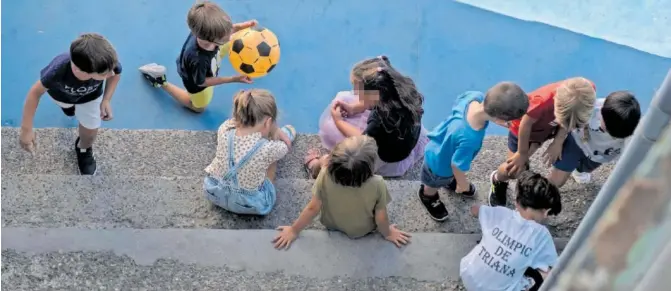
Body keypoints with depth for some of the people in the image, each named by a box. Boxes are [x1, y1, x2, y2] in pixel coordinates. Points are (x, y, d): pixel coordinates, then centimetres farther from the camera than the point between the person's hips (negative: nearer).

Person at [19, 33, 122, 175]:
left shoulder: (108, 63, -46)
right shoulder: (59, 70, -50)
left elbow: (115, 73, -18)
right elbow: (36, 92, -30)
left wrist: (106, 100, -29)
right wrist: (26, 129, -27)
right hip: (60, 93, 0)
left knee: (90, 133, 9)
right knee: (66, 104, 34)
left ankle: (84, 149, 46)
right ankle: (69, 105, 74)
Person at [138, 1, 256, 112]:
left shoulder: (204, 30, -38)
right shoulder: (198, 60, -51)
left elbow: (225, 30, -11)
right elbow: (201, 82, -29)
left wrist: (239, 27, -31)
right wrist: (233, 79, -31)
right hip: (196, 79, -5)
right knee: (199, 107, 25)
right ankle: (161, 82, 27)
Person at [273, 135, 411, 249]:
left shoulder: (326, 176, -36)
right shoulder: (377, 184, -38)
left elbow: (313, 208, -24)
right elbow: (381, 217, -23)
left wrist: (294, 230, -7)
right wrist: (388, 233, -1)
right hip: (363, 231, -1)